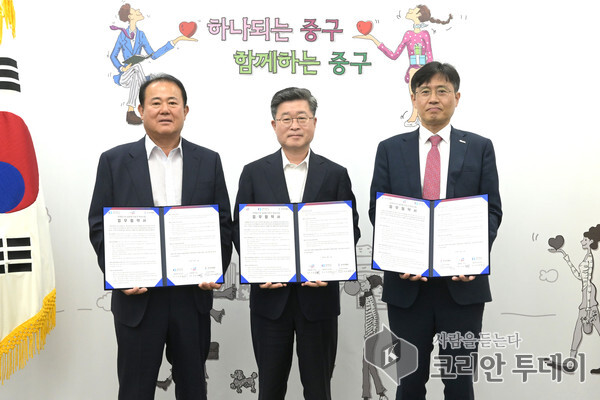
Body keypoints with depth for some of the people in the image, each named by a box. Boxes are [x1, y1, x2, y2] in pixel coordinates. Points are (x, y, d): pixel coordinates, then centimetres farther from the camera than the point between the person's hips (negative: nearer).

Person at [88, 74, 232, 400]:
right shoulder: (114, 161, 1)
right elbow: (99, 226, 0)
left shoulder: (209, 161, 4)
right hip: (136, 296, -1)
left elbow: (223, 224, 5)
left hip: (194, 295, 1)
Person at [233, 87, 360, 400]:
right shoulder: (254, 173, 3)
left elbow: (351, 230, 3)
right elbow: (239, 228, 3)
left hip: (318, 295, 0)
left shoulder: (336, 174, 3)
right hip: (270, 295, 0)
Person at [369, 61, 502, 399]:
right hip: (407, 282, 1)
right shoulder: (390, 149, 7)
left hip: (463, 282, 0)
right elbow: (378, 210, 2)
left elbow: (492, 210, 1)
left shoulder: (480, 148, 5)